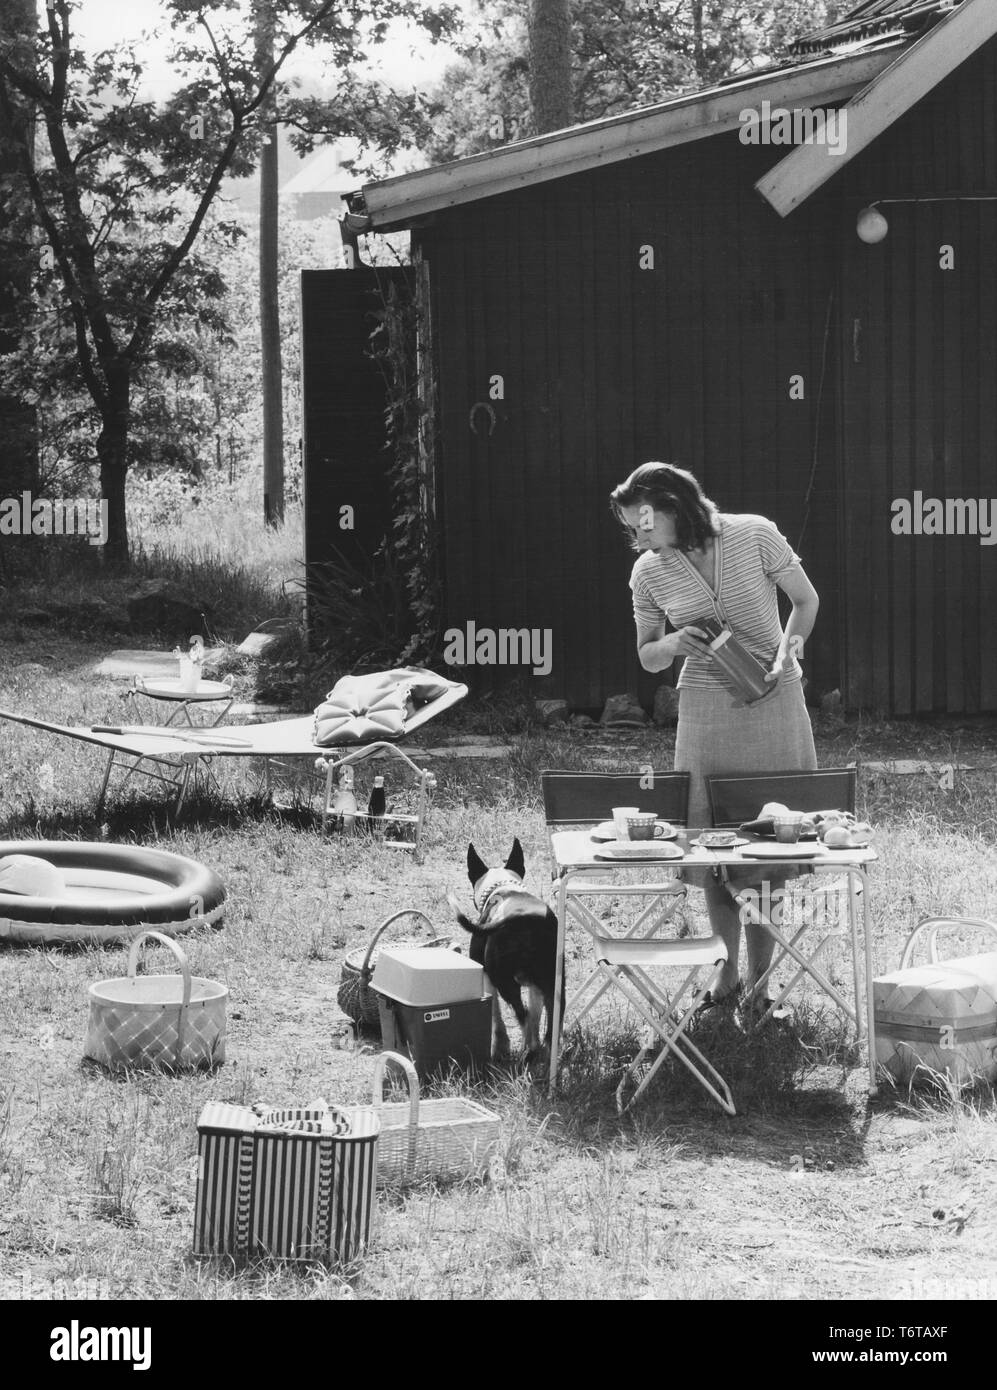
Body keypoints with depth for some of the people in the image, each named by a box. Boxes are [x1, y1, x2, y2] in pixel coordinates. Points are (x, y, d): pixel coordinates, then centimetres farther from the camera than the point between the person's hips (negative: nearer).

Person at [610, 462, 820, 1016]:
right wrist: (673, 643, -11)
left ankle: (758, 980, 6)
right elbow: (647, 657, 11)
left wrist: (787, 651, -12)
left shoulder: (754, 536, -9)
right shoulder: (649, 574, -1)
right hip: (704, 714, 2)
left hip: (774, 705, -2)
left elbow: (806, 601, 5)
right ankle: (729, 973, 19)